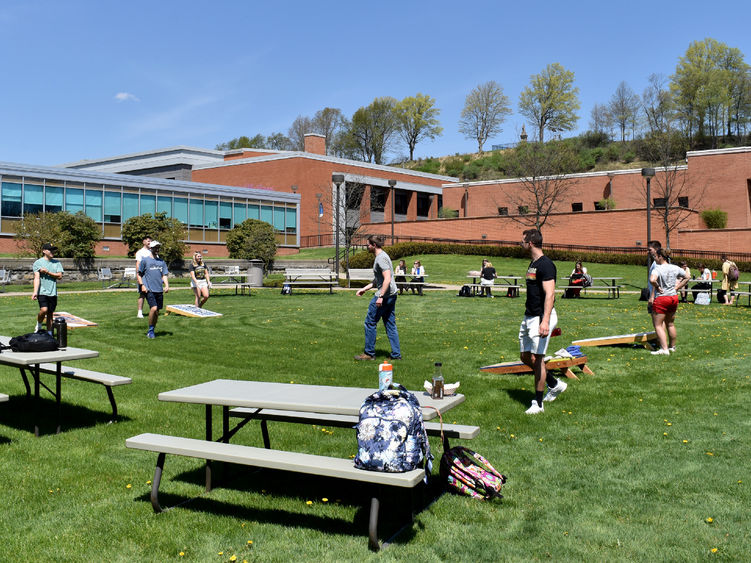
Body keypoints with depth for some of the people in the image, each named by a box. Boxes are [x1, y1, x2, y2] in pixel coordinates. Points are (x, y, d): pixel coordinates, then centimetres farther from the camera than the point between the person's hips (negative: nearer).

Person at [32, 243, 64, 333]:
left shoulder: (57, 263, 11)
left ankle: (49, 333, 16)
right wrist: (35, 292, -17)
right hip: (42, 292, -3)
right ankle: (39, 325, 7)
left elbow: (60, 276, 1)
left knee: (50, 313, 8)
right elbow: (37, 278, -8)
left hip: (53, 292, 3)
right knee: (44, 310, -20)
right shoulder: (38, 263, 1)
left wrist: (48, 272, -10)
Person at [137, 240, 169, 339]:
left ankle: (152, 331, 21)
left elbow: (165, 275, 14)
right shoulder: (145, 260, 3)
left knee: (157, 312, 7)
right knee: (153, 308, -18)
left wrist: (166, 285, -1)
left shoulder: (162, 262, 14)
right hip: (149, 290, -4)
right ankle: (151, 330, -4)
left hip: (159, 290, 5)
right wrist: (142, 285, -5)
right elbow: (138, 274, 7)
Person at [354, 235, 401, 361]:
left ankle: (369, 353, 6)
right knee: (390, 324, 11)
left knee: (370, 322, 0)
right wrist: (364, 289, 23)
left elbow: (387, 279, -24)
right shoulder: (381, 256, 18)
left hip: (385, 295, -10)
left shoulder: (381, 258, -15)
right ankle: (396, 354, 12)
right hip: (391, 294, 10)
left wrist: (380, 296, -25)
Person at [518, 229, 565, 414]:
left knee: (536, 358, -7)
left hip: (541, 317, -10)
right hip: (528, 317, 10)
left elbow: (549, 294, -26)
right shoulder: (533, 264, 14)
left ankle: (537, 403, 4)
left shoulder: (545, 265, -17)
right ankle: (555, 384, 29)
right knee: (525, 356, 13)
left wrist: (545, 321, -34)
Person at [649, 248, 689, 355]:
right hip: (674, 298, 7)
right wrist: (677, 287, 13)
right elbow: (687, 278, 17)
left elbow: (652, 280, -34)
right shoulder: (675, 268, 5)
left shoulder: (657, 268, -16)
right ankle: (672, 346, 30)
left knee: (658, 325, -1)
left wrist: (657, 287, -16)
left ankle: (664, 349, -9)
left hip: (661, 299, -7)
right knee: (670, 323, 20)